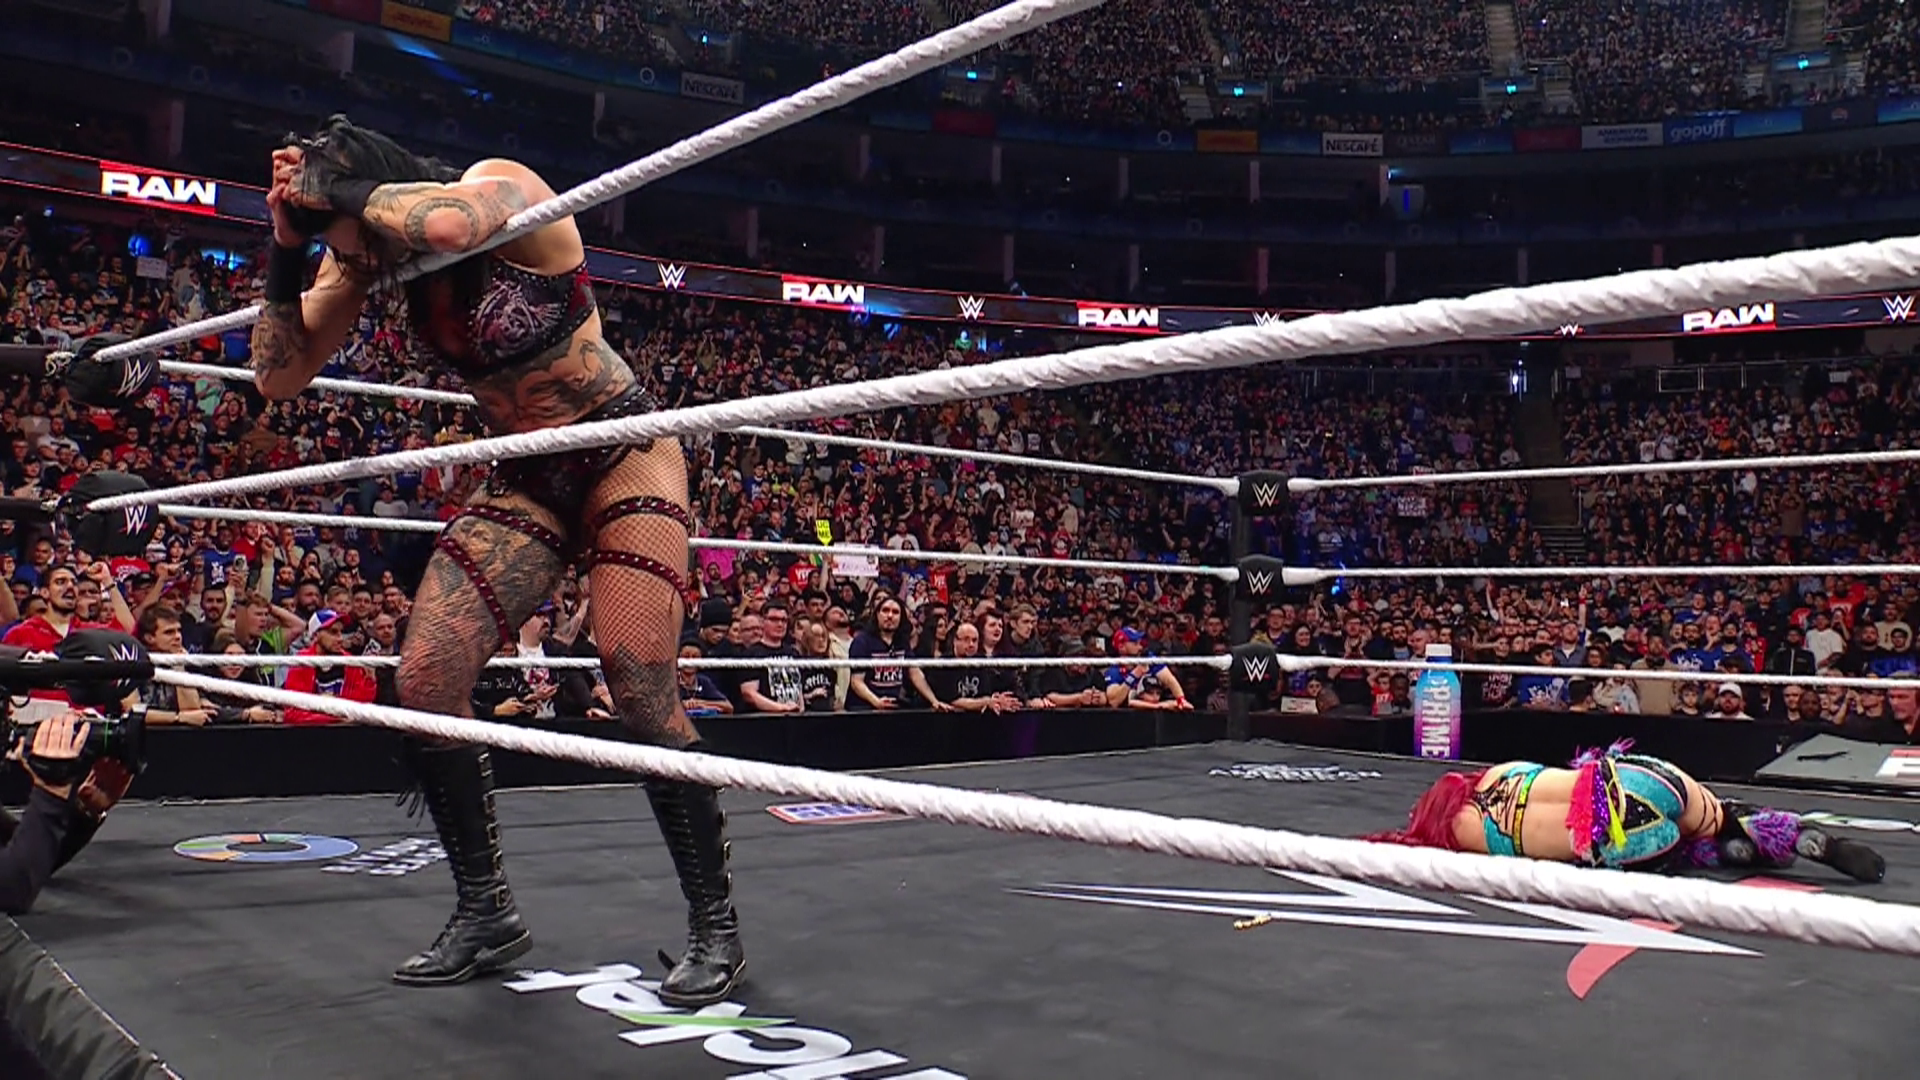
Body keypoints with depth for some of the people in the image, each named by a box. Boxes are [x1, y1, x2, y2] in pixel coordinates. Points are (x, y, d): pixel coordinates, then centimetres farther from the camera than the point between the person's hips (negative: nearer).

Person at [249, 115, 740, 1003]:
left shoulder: (506, 192, -20)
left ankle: (715, 923, -1)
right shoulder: (372, 258, -1)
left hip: (623, 455, -6)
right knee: (422, 681, -5)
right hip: (525, 480, 7)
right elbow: (280, 375, 0)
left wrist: (334, 186, -25)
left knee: (641, 693, -16)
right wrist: (288, 246, -12)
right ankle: (486, 911, 11)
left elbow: (442, 222, -45)